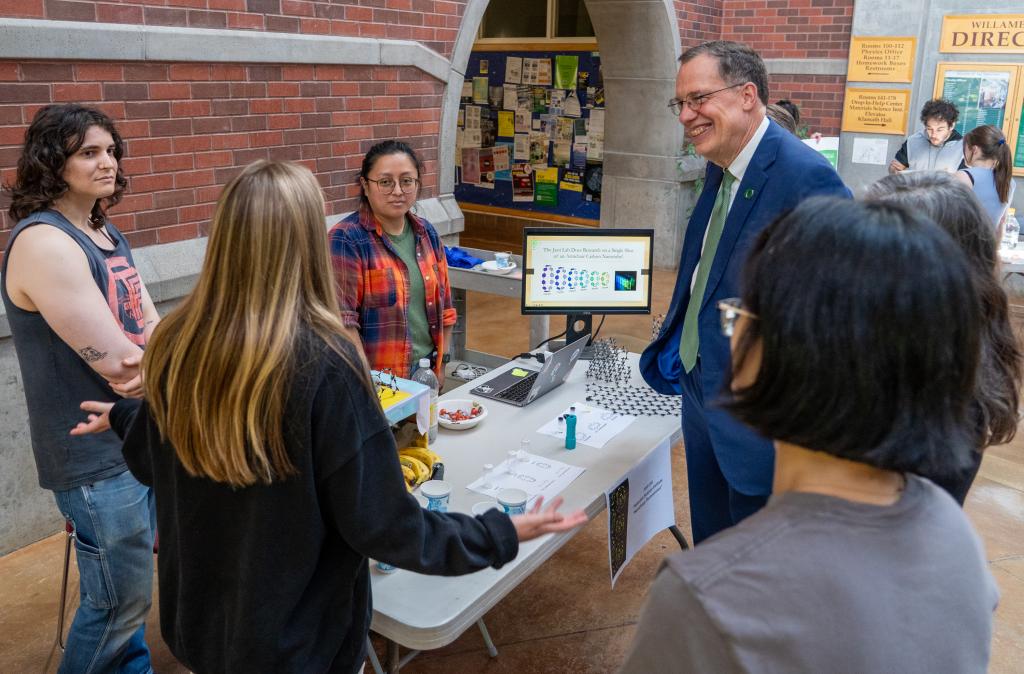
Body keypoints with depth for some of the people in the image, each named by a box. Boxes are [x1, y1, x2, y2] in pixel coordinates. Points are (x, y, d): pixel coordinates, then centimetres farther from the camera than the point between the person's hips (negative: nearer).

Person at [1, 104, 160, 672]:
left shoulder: (106, 233, 8)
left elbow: (153, 329, 5)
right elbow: (117, 364, -25)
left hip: (139, 432, 8)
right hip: (97, 455, -8)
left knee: (122, 592, 23)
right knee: (121, 602, 8)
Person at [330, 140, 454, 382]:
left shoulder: (427, 233, 6)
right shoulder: (345, 239, -13)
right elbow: (343, 321, -17)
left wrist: (441, 362, 9)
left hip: (427, 371, 6)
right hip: (376, 377, -5)